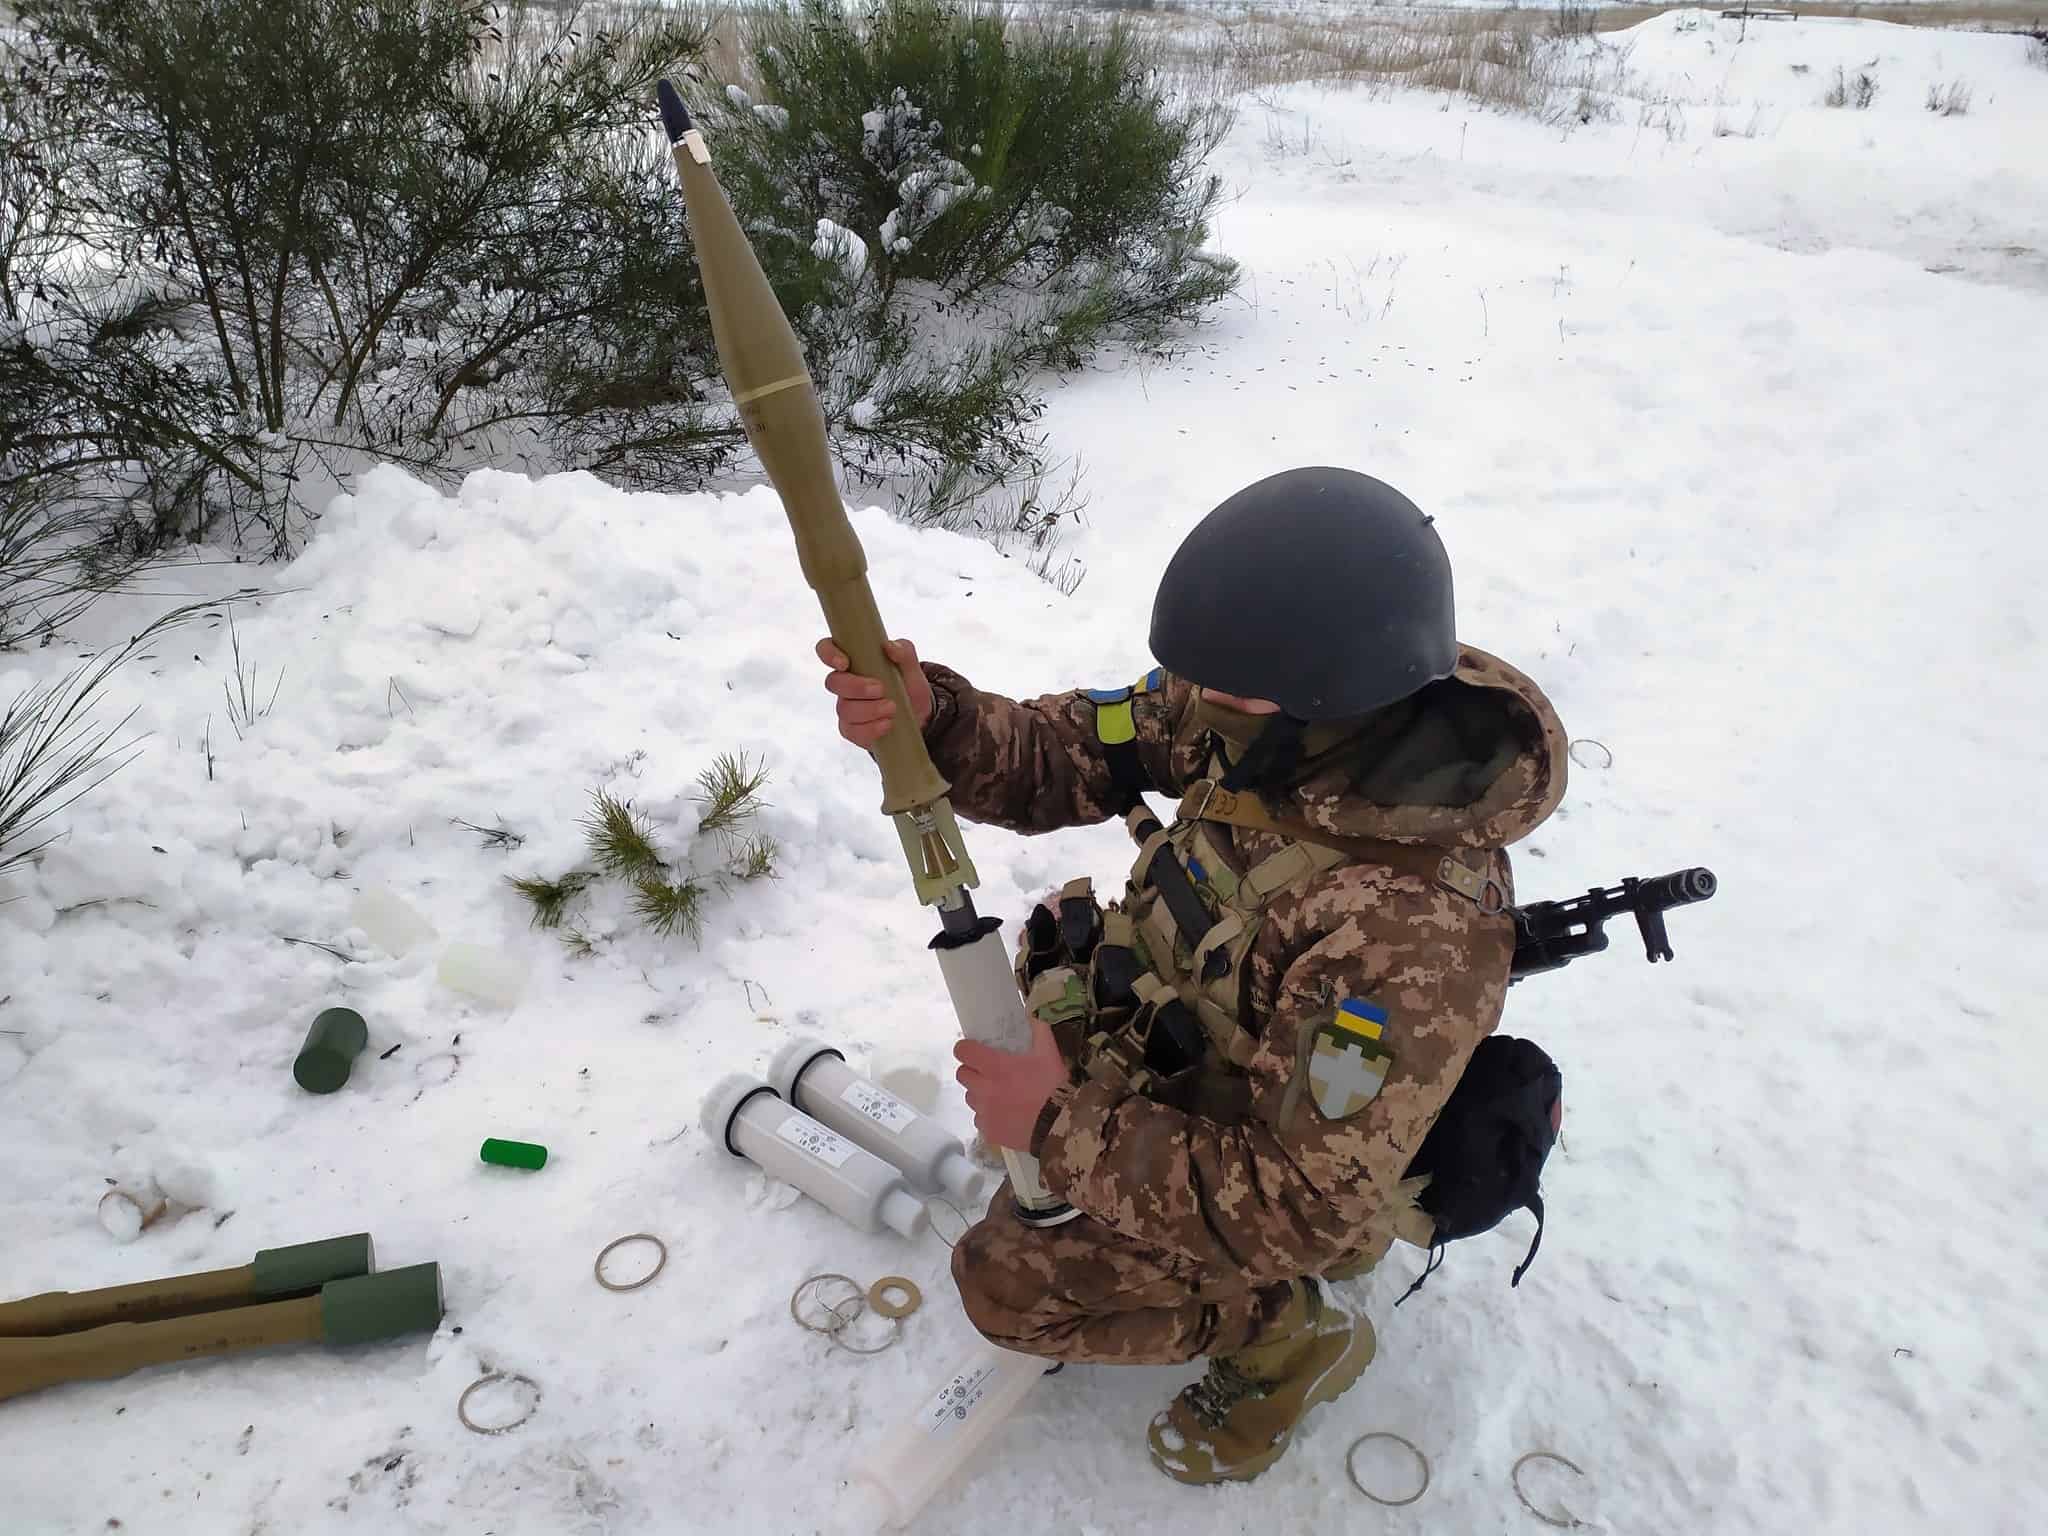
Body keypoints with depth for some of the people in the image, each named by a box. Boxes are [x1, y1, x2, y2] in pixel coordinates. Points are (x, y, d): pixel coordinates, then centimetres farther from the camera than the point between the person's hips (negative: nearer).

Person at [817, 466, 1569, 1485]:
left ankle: (1287, 1336, 16)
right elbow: (1072, 754, -15)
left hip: (1302, 1171, -7)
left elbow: (1301, 1210, -35)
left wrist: (1062, 1128, -32)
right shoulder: (1288, 724, -23)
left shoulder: (1409, 932, -43)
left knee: (1006, 1280, -2)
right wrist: (927, 718, -35)